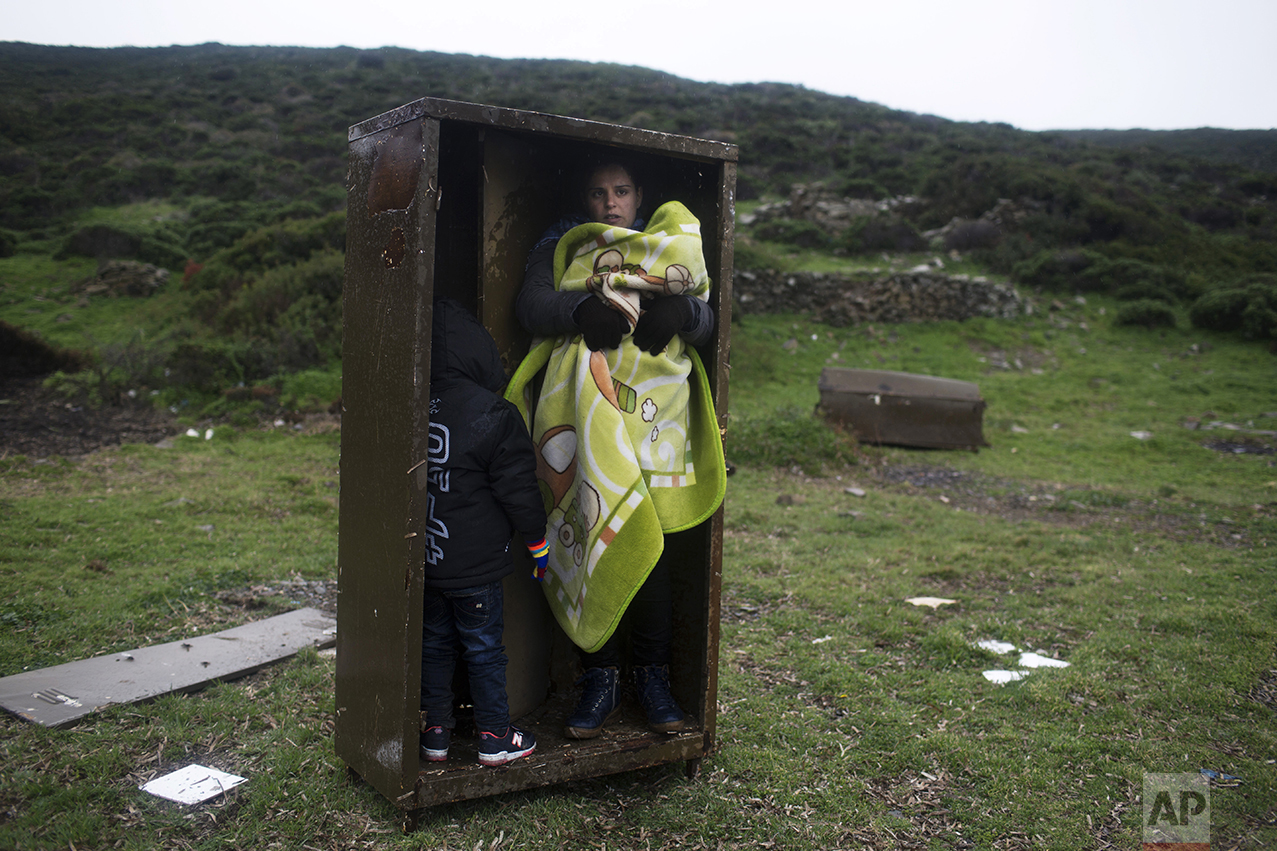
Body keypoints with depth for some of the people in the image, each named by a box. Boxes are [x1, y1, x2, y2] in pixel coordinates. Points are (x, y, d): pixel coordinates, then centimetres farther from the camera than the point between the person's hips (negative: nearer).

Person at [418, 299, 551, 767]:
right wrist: (537, 540, 3)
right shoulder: (493, 416, -18)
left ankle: (436, 731, 26)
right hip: (474, 566, -5)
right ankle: (495, 736, 19)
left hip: (423, 558, 5)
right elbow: (518, 489, -12)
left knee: (434, 642, 17)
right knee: (484, 648, 8)